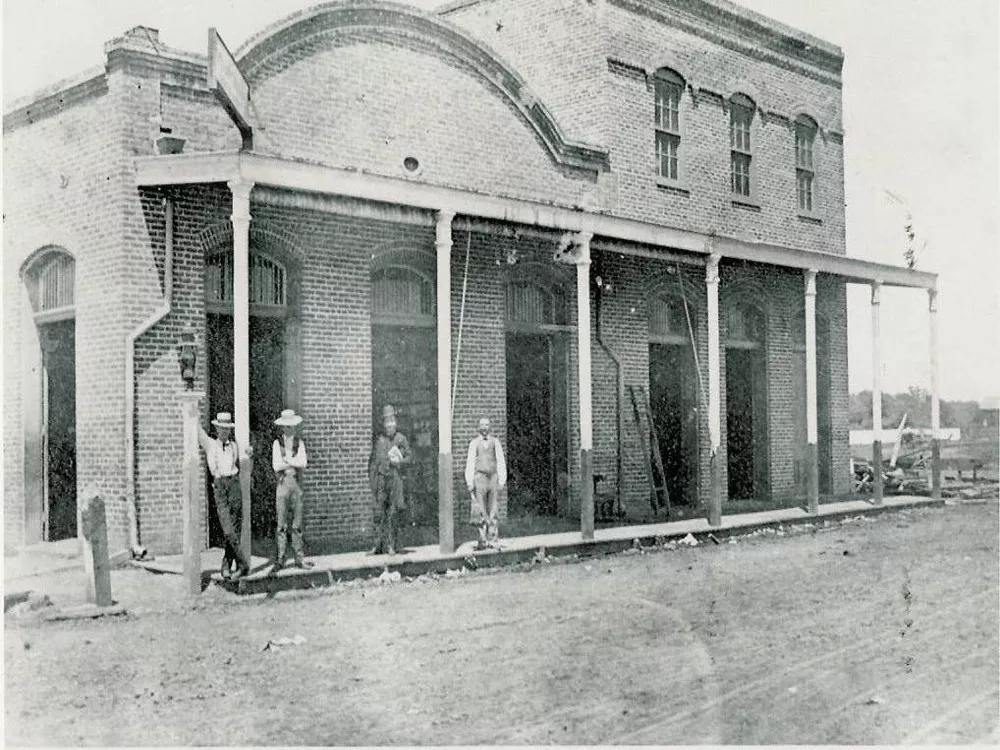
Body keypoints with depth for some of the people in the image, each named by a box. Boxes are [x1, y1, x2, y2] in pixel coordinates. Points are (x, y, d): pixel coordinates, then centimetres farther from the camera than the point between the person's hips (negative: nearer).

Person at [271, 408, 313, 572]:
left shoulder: (299, 443, 8)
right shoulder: (277, 443, 3)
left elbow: (303, 462, -6)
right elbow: (276, 466, -9)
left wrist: (286, 461, -11)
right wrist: (295, 463, -8)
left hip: (297, 483, 2)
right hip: (283, 483, -2)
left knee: (297, 523, 6)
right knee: (281, 524, -1)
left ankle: (299, 558, 12)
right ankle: (279, 560, 3)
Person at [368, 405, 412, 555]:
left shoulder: (401, 439, 6)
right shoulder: (379, 440, 7)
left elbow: (409, 456, 10)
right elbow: (372, 461, 10)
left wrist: (399, 461, -9)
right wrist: (372, 480, 4)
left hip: (395, 478, 0)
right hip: (381, 478, 0)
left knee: (393, 512, 1)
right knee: (379, 512, -2)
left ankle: (390, 546, 6)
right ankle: (378, 545, 2)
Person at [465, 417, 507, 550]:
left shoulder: (495, 442, 6)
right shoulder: (474, 443, 3)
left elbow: (501, 462, 5)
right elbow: (470, 463, 2)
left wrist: (502, 480, -2)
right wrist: (469, 482, -5)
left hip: (493, 478, 1)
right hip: (480, 478, -1)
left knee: (493, 511, 2)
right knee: (481, 511, -3)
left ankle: (493, 540, 6)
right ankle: (483, 541, 2)